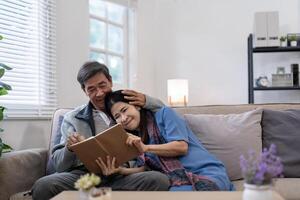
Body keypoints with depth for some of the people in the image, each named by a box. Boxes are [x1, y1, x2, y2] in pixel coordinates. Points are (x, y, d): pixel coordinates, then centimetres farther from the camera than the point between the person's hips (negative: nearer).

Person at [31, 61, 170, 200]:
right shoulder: (72, 118, 15)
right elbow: (59, 165, 12)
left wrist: (146, 101, 3)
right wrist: (69, 148, -11)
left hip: (122, 176, 1)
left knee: (160, 180, -30)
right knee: (42, 187, -31)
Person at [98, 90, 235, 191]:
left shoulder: (164, 114, 6)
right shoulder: (133, 140, 20)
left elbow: (181, 146, -6)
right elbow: (143, 169, 7)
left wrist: (146, 148, -12)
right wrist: (118, 170, -12)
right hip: (180, 183, 5)